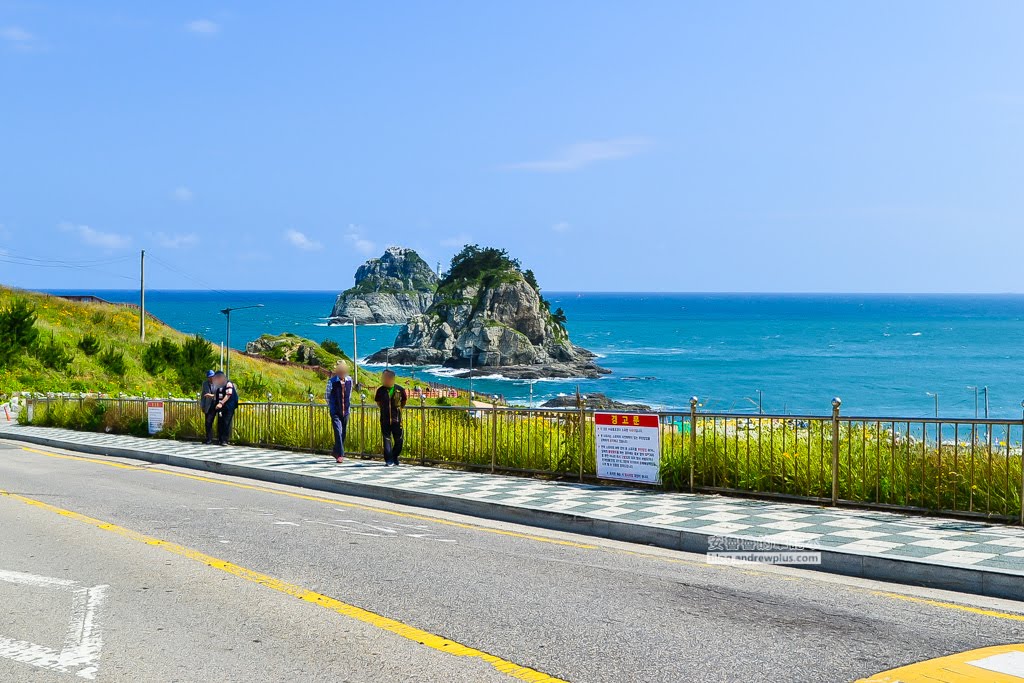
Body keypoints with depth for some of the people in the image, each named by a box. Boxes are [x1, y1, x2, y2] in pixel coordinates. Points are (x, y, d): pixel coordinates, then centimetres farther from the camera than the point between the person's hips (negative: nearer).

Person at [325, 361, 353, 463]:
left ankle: (336, 452, 27)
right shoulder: (332, 381, -9)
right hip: (335, 412, -5)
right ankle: (340, 454, -11)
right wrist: (331, 407, 6)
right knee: (338, 432, -12)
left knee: (343, 433, 11)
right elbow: (328, 396, 2)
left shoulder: (349, 380, 3)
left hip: (345, 411, 5)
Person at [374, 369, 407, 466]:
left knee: (399, 440, 4)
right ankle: (389, 461, 1)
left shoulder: (400, 390, -1)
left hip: (396, 419, 0)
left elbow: (404, 400, 16)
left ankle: (394, 458, 25)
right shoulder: (381, 390, 0)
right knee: (387, 440, -2)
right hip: (385, 419, 0)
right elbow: (377, 401, 17)